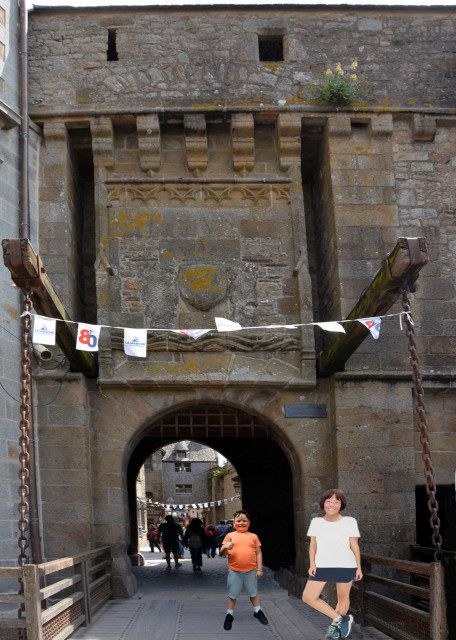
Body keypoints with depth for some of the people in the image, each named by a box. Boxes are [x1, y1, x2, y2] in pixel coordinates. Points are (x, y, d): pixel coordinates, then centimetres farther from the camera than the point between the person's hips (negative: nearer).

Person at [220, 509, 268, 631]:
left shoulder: (253, 536, 1)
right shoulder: (230, 536, 0)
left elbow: (258, 553, 4)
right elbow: (222, 553, 1)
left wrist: (259, 569, 0)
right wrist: (225, 547, -21)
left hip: (251, 571, 1)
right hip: (234, 571, -1)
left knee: (253, 592, 17)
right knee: (232, 594, 10)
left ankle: (257, 611, 35)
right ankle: (229, 614, 25)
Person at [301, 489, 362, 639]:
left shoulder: (349, 522, -1)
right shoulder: (316, 522, 6)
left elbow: (354, 546, 2)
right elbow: (313, 545, 9)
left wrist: (359, 568, 1)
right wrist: (312, 564, -1)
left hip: (345, 565, -2)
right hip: (322, 565, 2)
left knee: (343, 596, 5)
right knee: (308, 597, -5)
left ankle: (335, 626, 24)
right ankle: (339, 618, 5)